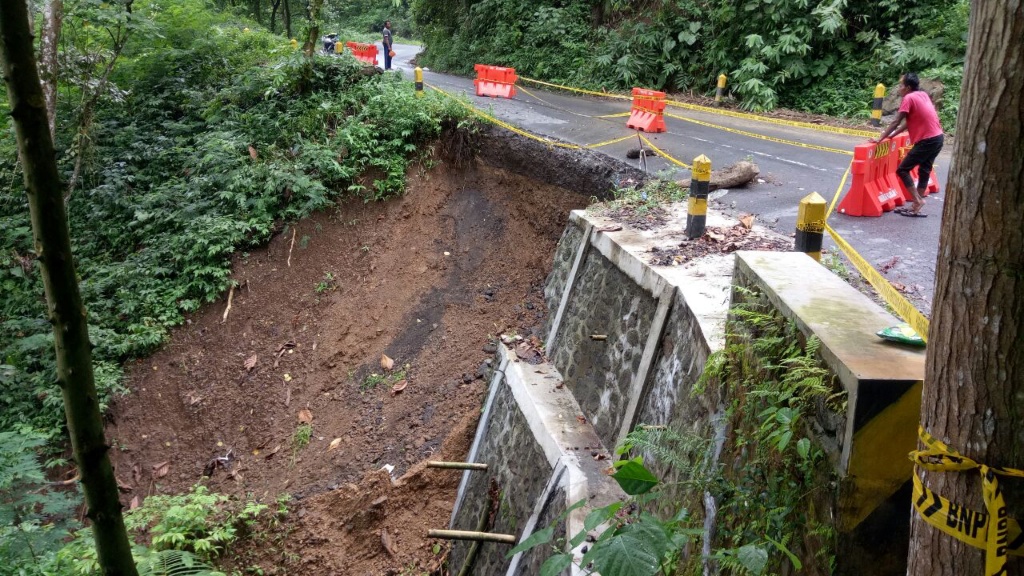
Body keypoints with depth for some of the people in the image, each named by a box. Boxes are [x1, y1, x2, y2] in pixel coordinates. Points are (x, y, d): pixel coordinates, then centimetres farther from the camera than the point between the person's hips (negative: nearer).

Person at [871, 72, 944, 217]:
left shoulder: (909, 98, -11)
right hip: (937, 138, 9)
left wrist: (880, 138, -7)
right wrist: (892, 134, 18)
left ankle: (918, 201, -5)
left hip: (927, 141, -9)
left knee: (902, 170, -3)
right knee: (924, 171, 14)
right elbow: (910, 121, 18)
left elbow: (895, 122, -12)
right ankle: (916, 206, 18)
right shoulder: (923, 95, 15)